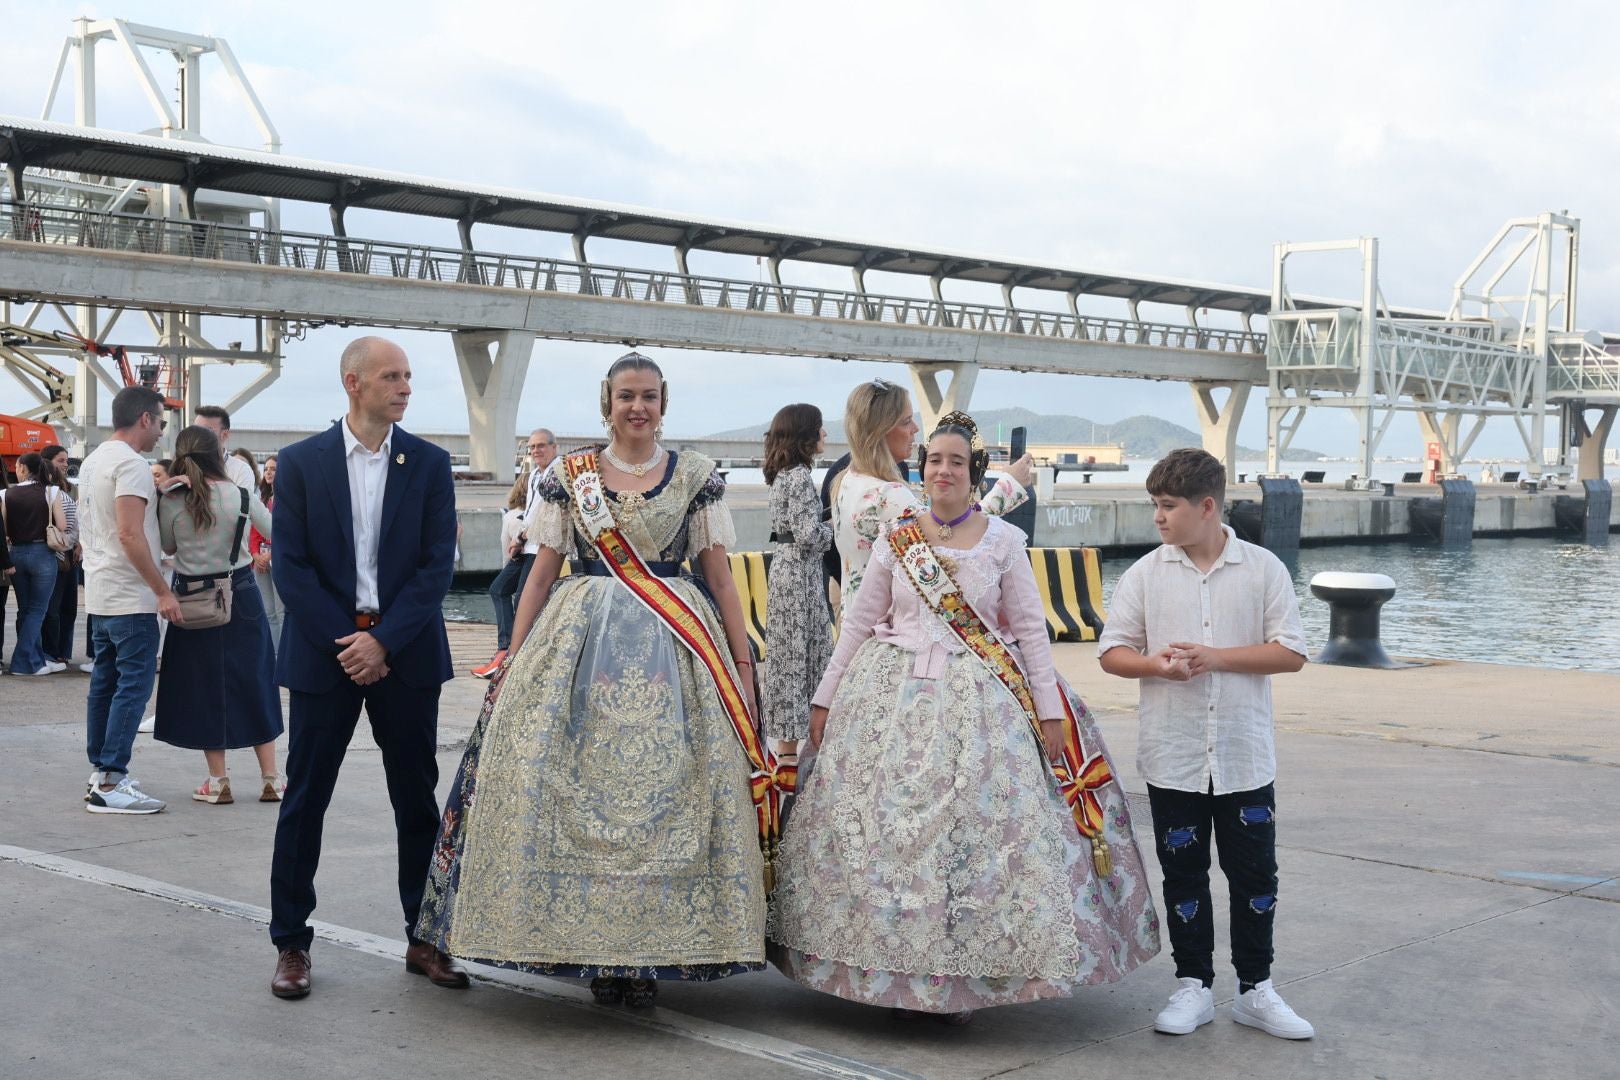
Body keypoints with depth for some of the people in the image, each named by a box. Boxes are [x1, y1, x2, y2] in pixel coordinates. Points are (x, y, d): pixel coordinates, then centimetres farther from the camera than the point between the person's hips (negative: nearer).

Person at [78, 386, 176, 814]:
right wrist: (163, 591, -20)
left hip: (100, 596, 10)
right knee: (133, 686, -7)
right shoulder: (131, 464, -15)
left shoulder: (92, 462, 15)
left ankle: (100, 774, 18)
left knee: (104, 683, 13)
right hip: (130, 599, -10)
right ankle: (111, 782, -9)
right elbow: (130, 534, -22)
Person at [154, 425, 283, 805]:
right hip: (241, 596, 1)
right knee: (254, 684, 10)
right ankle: (270, 778, 12)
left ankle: (218, 781, 9)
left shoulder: (170, 501, -9)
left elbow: (168, 547, 6)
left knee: (204, 687, 9)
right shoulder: (240, 496, -8)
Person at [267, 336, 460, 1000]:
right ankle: (291, 942, 15)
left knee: (417, 799, 7)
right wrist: (344, 642, -11)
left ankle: (424, 939, 18)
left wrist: (385, 641, -12)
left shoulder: (429, 464, 3)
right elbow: (290, 566, -3)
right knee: (305, 799, 4)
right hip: (323, 649, -1)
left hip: (406, 652, 1)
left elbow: (437, 565, -3)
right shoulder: (301, 463, 1)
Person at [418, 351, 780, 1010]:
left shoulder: (696, 477, 6)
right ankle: (597, 950, 9)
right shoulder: (569, 476, 7)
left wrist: (743, 664, 1)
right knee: (581, 788, -4)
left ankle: (651, 952, 8)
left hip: (674, 647, 0)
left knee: (665, 788, -3)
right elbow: (542, 572, 8)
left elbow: (719, 575, 6)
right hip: (580, 643, 0)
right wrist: (513, 660, 2)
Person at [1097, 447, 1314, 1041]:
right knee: (1183, 874, 9)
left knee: (1255, 874, 6)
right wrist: (1158, 664, -17)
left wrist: (1216, 657, -16)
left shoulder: (1263, 569, -3)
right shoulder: (1146, 573, 1)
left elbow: (1291, 653, -5)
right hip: (1173, 756, 1)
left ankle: (1255, 989, 20)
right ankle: (1193, 986, 23)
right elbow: (1112, 652, 3)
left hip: (1245, 756, -1)